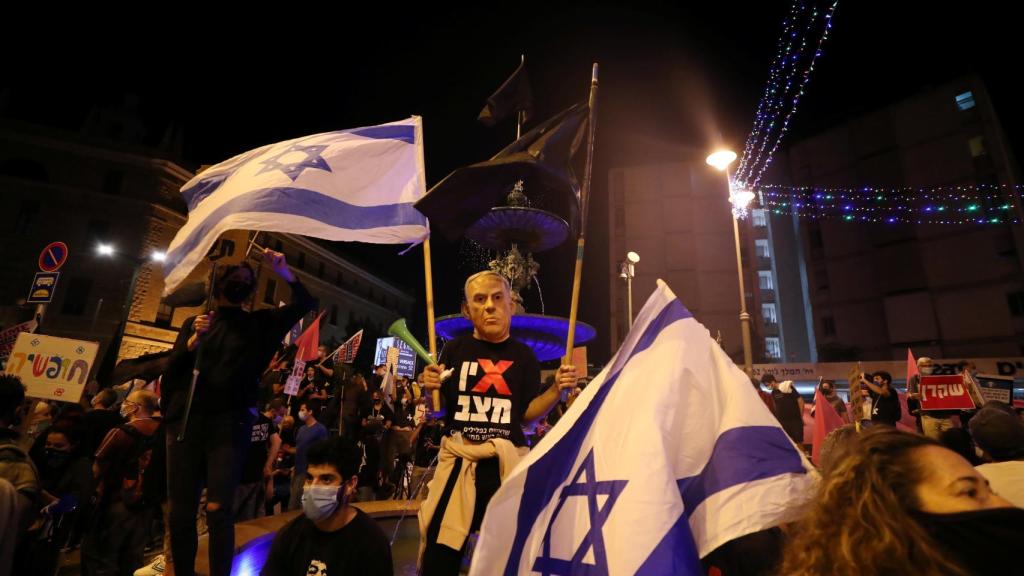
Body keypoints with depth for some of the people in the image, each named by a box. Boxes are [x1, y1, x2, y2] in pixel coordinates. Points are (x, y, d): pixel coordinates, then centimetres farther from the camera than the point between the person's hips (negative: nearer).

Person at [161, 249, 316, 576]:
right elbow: (171, 371, 7)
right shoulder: (194, 323, 16)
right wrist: (192, 341, -9)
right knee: (181, 508, 4)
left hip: (231, 421, -2)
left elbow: (306, 304, 1)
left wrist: (284, 272, -9)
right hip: (187, 419, 2)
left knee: (218, 508, -10)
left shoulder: (258, 323, 10)